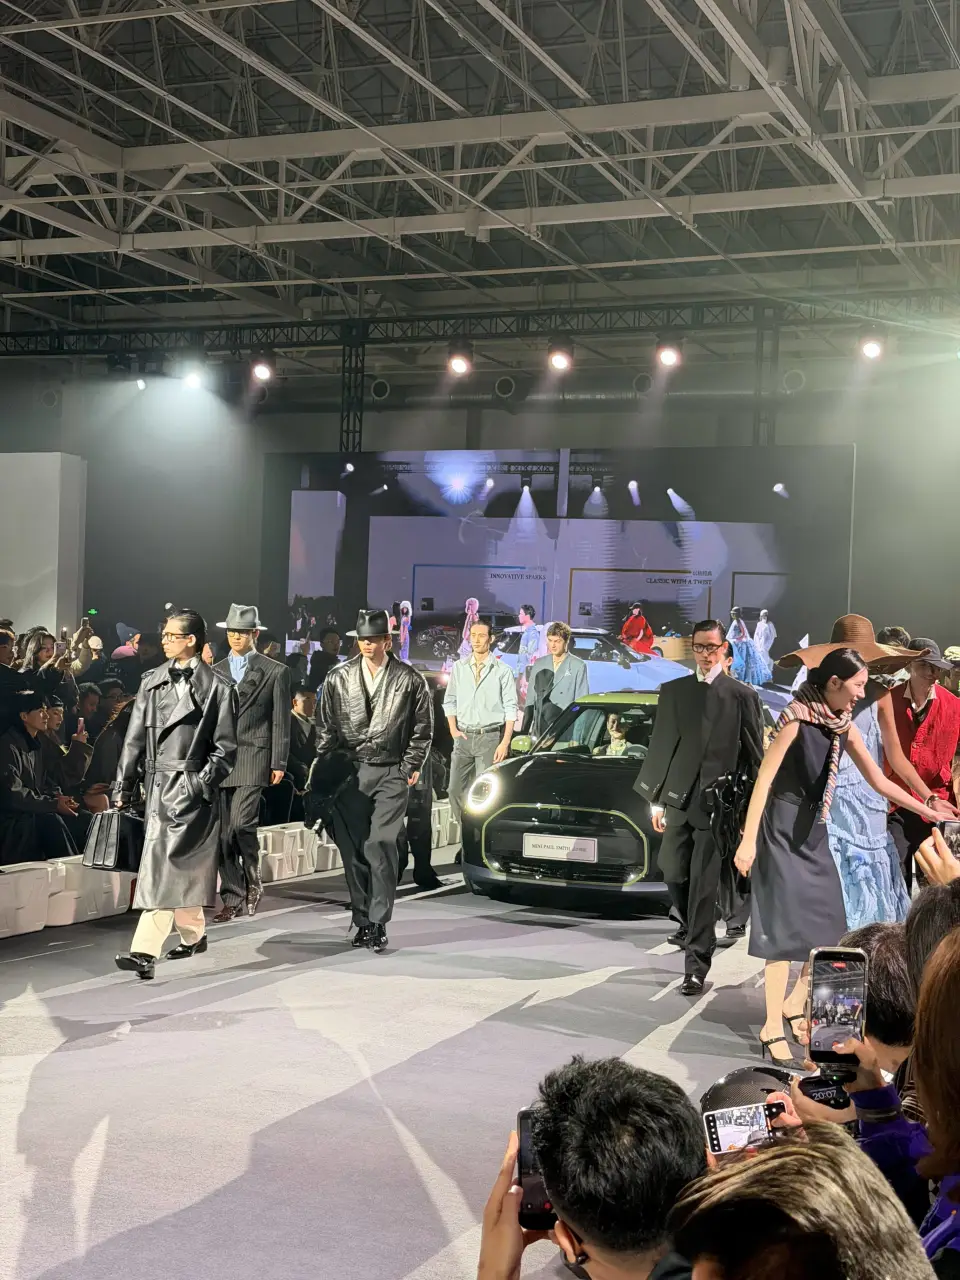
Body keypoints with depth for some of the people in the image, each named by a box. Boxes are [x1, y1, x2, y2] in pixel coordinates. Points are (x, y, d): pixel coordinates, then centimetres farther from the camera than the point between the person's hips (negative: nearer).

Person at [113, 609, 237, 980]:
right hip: (158, 783, 5)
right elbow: (136, 738, 12)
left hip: (191, 786, -5)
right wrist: (123, 787, 9)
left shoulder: (217, 687, -2)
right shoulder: (152, 682, 11)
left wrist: (201, 782, -11)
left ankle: (144, 951, -15)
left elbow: (225, 747, -2)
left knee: (166, 864, -12)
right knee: (180, 867, 12)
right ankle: (193, 934, 30)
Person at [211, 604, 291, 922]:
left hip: (253, 759, -4)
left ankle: (252, 880, 9)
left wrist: (279, 764, -4)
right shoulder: (215, 672, 14)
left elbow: (280, 722, 2)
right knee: (224, 832, 2)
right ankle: (232, 899, 10)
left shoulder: (275, 672, 5)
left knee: (241, 823, -15)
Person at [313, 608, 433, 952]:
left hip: (391, 773, -3)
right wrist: (325, 766, 4)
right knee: (352, 849, 3)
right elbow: (325, 727, 11)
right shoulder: (338, 679, 8)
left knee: (380, 843, -14)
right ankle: (362, 920, 14)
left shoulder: (409, 679, 3)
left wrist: (411, 767, 1)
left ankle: (378, 922, -9)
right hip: (348, 772, 3)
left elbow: (422, 727, 7)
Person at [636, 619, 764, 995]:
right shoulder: (673, 691, 11)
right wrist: (656, 799, 8)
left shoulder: (741, 696, 2)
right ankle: (691, 928, 40)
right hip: (678, 798, 4)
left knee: (704, 884, -6)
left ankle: (697, 962, -2)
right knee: (673, 873, 11)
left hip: (717, 801, -4)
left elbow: (754, 754, 2)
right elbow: (660, 747, 11)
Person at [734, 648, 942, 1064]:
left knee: (830, 930, 7)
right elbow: (764, 778, -15)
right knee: (784, 929, -8)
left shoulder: (844, 726, 5)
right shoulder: (797, 718, -15)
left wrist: (929, 812, 12)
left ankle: (794, 1005, 25)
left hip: (813, 833, 7)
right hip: (781, 831, -7)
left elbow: (879, 780, 13)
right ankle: (772, 1028, 1)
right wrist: (748, 841, -17)